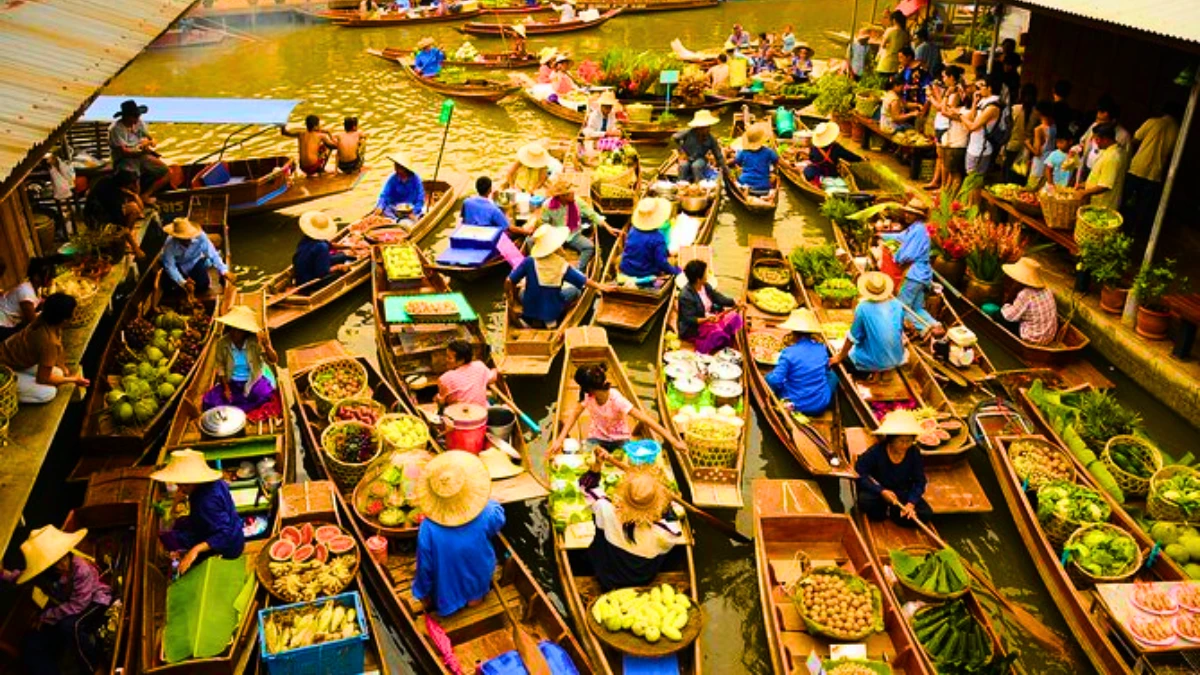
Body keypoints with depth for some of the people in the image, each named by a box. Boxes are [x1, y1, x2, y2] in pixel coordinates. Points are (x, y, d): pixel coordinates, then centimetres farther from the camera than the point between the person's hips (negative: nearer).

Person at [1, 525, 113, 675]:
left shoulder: (81, 569, -33)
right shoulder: (42, 575, -15)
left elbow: (77, 606, -30)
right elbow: (18, 577, 9)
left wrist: (45, 617, -21)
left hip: (94, 602, -6)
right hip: (64, 609, 6)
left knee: (69, 626, -36)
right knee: (31, 648, -8)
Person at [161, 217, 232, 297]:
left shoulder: (200, 237, -33)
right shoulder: (170, 244, -32)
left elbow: (213, 255, -31)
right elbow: (169, 266, -27)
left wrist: (224, 271, -44)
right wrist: (183, 282, -39)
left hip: (195, 263, 0)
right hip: (178, 266, 0)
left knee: (203, 286, -17)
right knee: (168, 287, -19)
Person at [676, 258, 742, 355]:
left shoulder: (706, 286, -1)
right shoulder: (686, 296, -25)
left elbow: (719, 298, 9)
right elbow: (690, 320, -26)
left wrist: (735, 303, -3)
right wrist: (707, 320, -38)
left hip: (711, 317, 9)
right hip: (693, 328, -8)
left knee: (734, 317, -7)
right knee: (716, 332, -32)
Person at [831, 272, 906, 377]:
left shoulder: (863, 308, -20)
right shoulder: (898, 305, -8)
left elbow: (852, 338, -11)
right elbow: (901, 332, 9)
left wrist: (840, 357, 4)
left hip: (871, 362, -5)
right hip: (896, 360, 5)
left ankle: (871, 372, 5)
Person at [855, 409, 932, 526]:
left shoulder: (914, 453, -12)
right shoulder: (876, 451, -19)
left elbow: (920, 481, -8)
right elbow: (859, 473, -21)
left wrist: (911, 503, -24)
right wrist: (881, 491, -32)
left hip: (903, 494, 3)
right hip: (878, 491, -3)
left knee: (926, 514, -20)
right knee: (865, 500, -36)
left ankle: (891, 512, -2)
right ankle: (882, 512, -3)